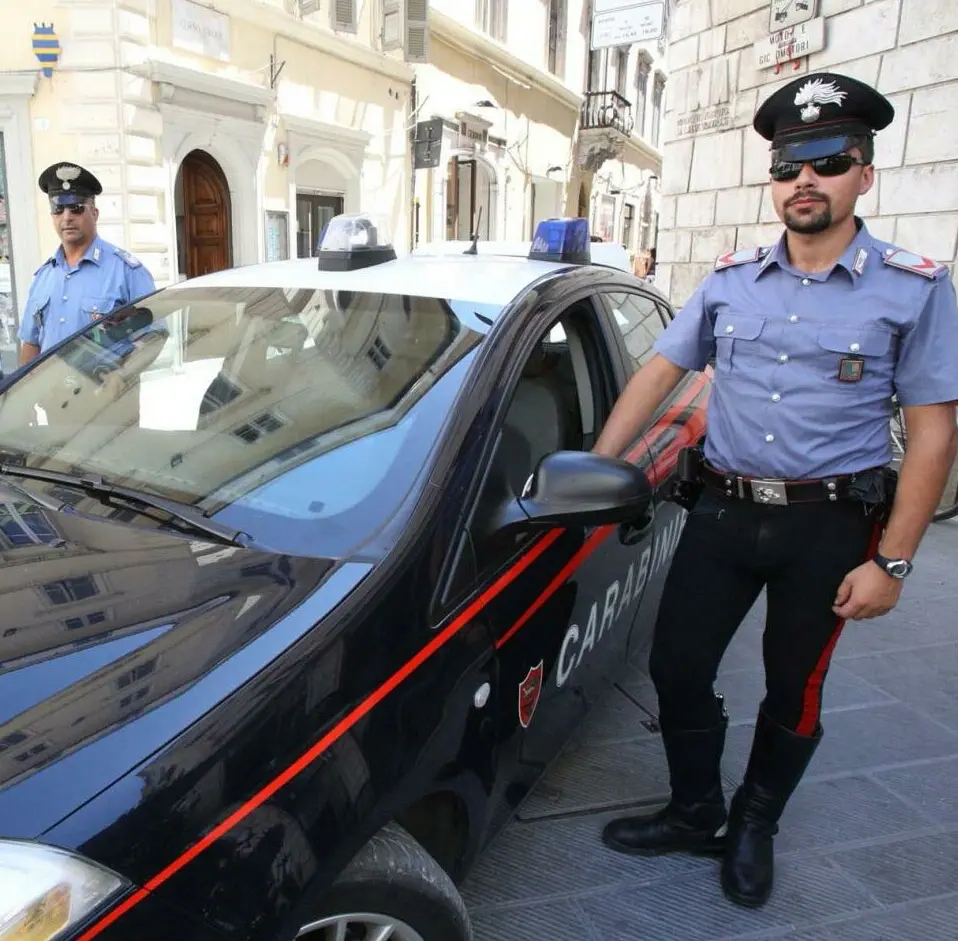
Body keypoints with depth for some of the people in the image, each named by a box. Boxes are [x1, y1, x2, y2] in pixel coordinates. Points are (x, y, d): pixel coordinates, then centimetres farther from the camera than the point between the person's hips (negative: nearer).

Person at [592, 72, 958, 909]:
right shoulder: (731, 281, 5)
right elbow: (658, 373, 7)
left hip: (830, 525, -2)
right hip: (720, 512, 3)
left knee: (793, 692, 13)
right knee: (677, 667, 7)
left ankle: (754, 830, 39)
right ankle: (695, 814, 33)